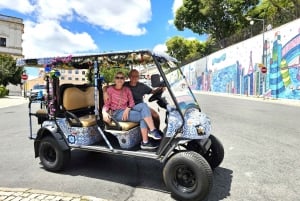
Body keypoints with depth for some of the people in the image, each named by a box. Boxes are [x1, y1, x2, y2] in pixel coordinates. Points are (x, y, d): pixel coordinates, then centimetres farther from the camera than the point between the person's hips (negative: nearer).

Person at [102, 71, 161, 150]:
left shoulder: (127, 89, 15)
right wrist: (104, 113, -23)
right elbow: (106, 104, -2)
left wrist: (127, 109, -14)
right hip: (117, 113, -5)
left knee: (143, 105, -26)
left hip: (127, 111, 5)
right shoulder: (110, 89, 3)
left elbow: (131, 102, 7)